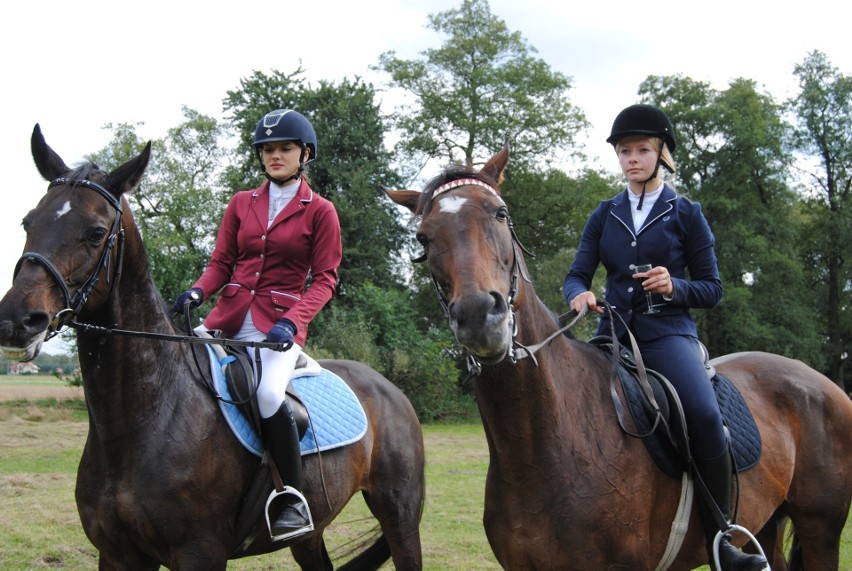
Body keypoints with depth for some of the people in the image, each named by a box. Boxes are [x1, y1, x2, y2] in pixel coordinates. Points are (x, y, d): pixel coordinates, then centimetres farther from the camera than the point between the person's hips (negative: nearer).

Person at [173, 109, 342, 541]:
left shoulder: (319, 211, 3)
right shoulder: (241, 204, 15)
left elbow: (324, 279, -3)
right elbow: (220, 262, 11)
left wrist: (292, 322, -20)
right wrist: (197, 292, -11)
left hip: (279, 323, -5)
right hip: (230, 317, 5)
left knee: (268, 394, -33)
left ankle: (295, 500, -18)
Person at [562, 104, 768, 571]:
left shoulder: (686, 214, 5)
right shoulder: (605, 215, 13)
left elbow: (712, 289, 5)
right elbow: (577, 274, 5)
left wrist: (674, 287, -15)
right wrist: (579, 295, -19)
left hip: (667, 331, -4)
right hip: (614, 330, 4)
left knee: (704, 415, -29)